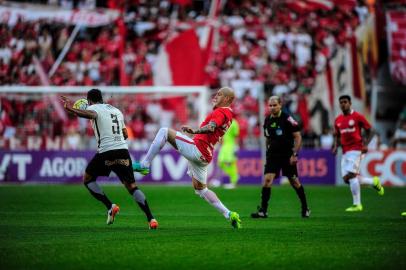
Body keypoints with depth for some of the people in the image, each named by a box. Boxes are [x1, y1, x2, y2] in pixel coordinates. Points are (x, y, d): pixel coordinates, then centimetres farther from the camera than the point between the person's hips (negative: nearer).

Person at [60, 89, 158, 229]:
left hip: (106, 151, -5)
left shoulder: (94, 108, 5)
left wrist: (71, 109, -27)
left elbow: (91, 114, -22)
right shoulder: (116, 110, 24)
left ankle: (110, 206, 1)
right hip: (123, 150, 5)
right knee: (132, 186, 8)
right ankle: (151, 218, -7)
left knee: (87, 179, 16)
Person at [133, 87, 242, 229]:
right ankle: (229, 214, 10)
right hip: (205, 157, 10)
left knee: (164, 132, -8)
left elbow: (211, 128, -32)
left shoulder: (220, 112, -10)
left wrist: (195, 131, -45)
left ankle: (144, 165, -13)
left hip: (197, 148, -10)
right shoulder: (228, 114, 19)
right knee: (201, 189, 20)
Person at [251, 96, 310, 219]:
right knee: (267, 179, -12)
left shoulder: (287, 119, -10)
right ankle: (263, 210, -12)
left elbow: (298, 137, -9)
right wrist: (268, 152, 16)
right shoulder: (267, 121, 6)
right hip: (273, 155, 4)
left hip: (287, 156, -4)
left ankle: (305, 208, 24)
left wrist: (294, 154, -14)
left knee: (294, 182, 7)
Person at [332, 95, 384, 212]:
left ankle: (357, 205, -8)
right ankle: (373, 181, 23)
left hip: (355, 150, -7)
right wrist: (336, 146, 5)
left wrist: (366, 144, -12)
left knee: (351, 176, -15)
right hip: (345, 152, 7)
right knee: (346, 179, 3)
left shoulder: (357, 117, -4)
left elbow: (369, 131, 0)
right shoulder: (338, 120, 12)